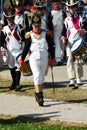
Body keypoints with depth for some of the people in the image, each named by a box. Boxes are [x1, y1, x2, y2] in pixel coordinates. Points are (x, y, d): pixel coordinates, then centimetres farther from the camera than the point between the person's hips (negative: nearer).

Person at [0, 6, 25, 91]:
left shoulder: (19, 27, 2)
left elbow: (24, 38, 4)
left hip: (18, 50, -3)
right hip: (9, 51, 3)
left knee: (17, 67, -10)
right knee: (11, 67, 11)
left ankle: (17, 84, -10)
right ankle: (14, 83, 25)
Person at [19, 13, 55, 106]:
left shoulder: (46, 34, 5)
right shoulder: (29, 35, 0)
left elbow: (51, 47, 10)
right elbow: (26, 49, 3)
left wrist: (52, 58, 9)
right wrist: (22, 60, 2)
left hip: (44, 59, 3)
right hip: (34, 59, -3)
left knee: (41, 78, 12)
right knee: (37, 76, -16)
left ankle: (37, 93, 29)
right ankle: (39, 96, -20)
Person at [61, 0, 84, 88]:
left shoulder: (80, 18, 6)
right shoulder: (67, 20, 10)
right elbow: (64, 30, 10)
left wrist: (82, 30, -21)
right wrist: (63, 38, -9)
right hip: (69, 43, 1)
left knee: (78, 61, 7)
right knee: (70, 61, -11)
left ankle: (78, 79, 22)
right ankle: (72, 80, -16)